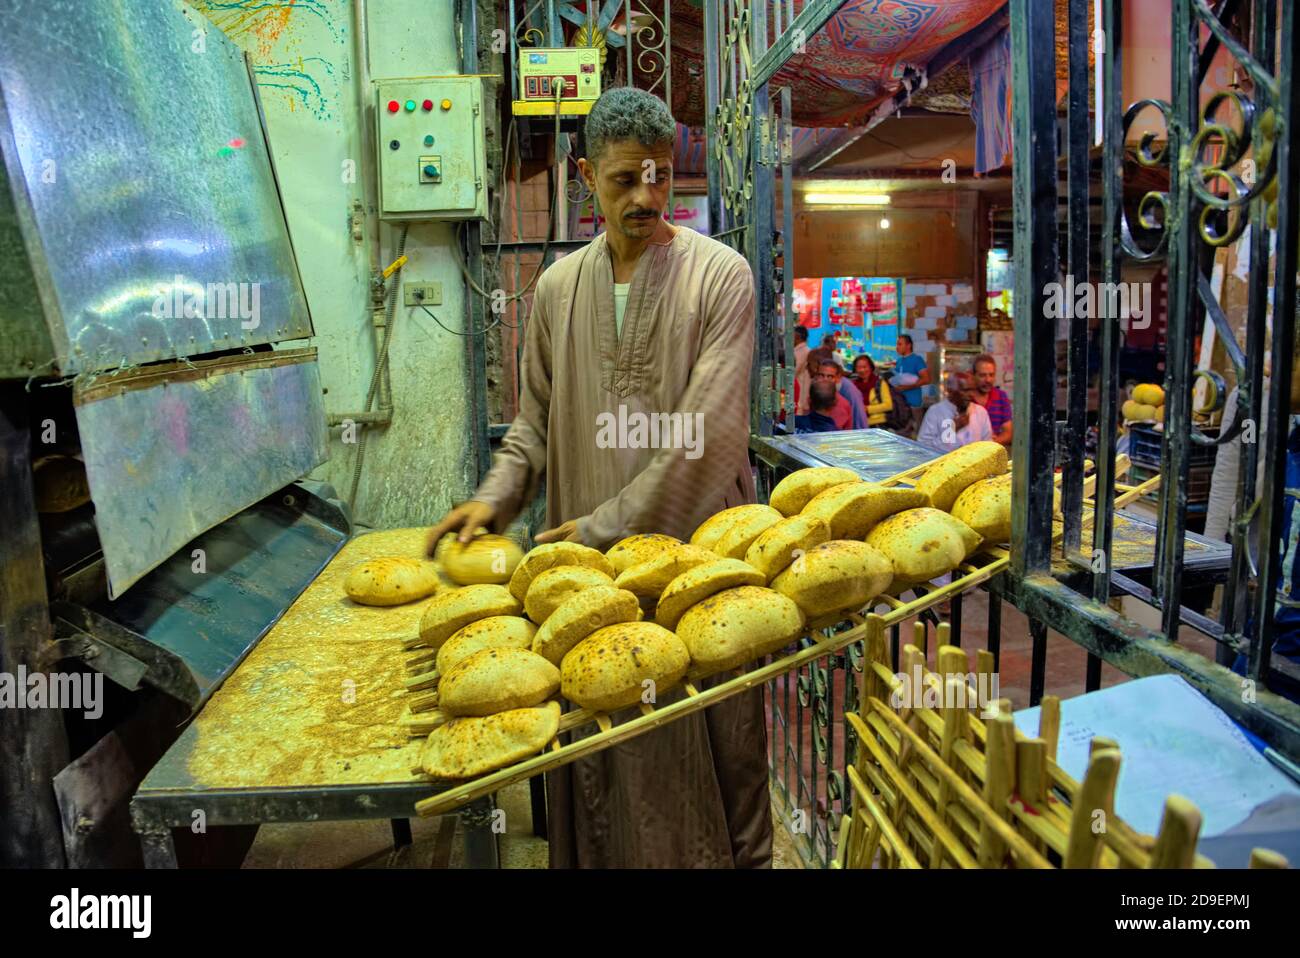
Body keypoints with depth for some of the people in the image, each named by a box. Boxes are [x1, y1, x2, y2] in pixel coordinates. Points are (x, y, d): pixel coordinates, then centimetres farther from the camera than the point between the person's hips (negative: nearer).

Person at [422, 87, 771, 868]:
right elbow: (537, 420, 15)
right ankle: (602, 855, 32)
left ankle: (741, 855, 30)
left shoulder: (719, 274, -4)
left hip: (696, 544, -3)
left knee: (713, 737, 8)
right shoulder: (558, 287, 9)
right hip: (586, 558, 3)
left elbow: (709, 428, -13)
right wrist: (497, 497, -3)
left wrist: (607, 523, -14)